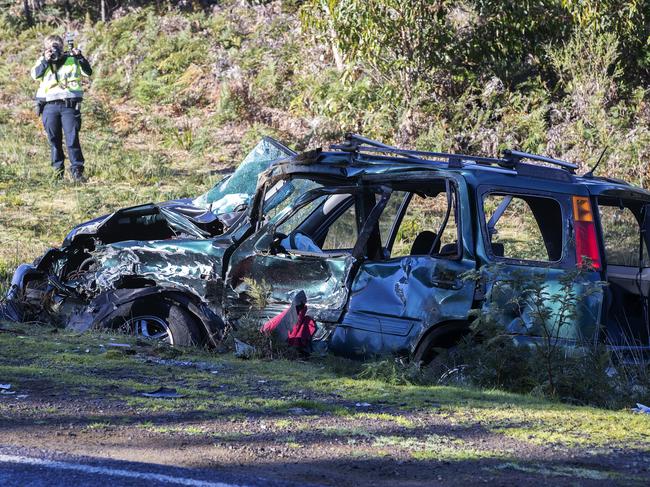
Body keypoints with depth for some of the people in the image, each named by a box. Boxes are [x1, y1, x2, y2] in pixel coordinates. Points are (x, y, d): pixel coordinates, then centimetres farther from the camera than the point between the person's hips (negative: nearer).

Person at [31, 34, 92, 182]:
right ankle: (58, 170, 13)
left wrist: (80, 57, -12)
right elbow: (35, 74, -7)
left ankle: (77, 170, -9)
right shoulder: (43, 61, 10)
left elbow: (88, 72, 0)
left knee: (72, 139, -8)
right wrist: (46, 60, -16)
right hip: (50, 106, 2)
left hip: (69, 105, -2)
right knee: (54, 140, 5)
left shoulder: (71, 60, 9)